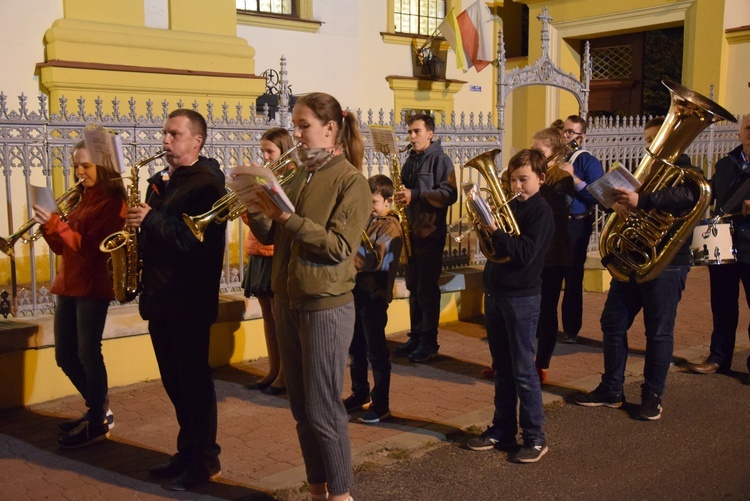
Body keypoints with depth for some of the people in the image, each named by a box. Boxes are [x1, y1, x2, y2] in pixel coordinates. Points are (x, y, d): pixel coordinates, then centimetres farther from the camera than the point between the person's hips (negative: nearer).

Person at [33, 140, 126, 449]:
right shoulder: (81, 199, 17)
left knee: (87, 353, -7)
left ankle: (99, 423, 5)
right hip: (68, 284, 8)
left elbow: (90, 245, -18)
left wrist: (55, 224, -23)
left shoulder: (112, 201, -8)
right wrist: (47, 225, -4)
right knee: (65, 355, 10)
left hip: (93, 286, -8)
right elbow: (61, 247, 13)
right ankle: (99, 408, 26)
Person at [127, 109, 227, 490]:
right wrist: (137, 220, 0)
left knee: (194, 380, 0)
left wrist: (152, 219, -23)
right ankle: (187, 452, 27)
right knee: (174, 381, 15)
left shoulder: (206, 185, -12)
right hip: (160, 297, 9)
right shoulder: (161, 182, 15)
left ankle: (206, 460, 12)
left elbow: (200, 240, -24)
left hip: (190, 301, -8)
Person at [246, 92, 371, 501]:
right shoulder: (298, 179, 11)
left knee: (322, 409, 0)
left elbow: (339, 247, -20)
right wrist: (254, 205, -9)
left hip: (326, 307, -7)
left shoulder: (351, 181, -9)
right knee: (301, 409, 14)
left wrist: (287, 217, -24)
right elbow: (270, 236, 8)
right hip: (287, 303, 7)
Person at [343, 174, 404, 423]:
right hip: (357, 290, 8)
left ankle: (380, 405, 7)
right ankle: (360, 393, 31)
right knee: (356, 347, 16)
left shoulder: (390, 226, -11)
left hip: (374, 295, -8)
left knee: (376, 351, -1)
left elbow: (375, 259, -24)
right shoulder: (365, 220, 12)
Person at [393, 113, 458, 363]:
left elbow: (449, 194, -18)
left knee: (427, 288, -2)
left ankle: (429, 341, 8)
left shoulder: (440, 159, -8)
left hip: (431, 233, -7)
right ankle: (416, 336, 21)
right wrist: (400, 196, 2)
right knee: (413, 286, 11)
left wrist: (415, 195, -24)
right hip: (410, 231, 7)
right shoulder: (410, 160, 15)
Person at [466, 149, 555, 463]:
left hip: (522, 298, -7)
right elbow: (495, 247, 12)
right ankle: (503, 431, 24)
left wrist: (494, 230, -25)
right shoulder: (509, 206, 12)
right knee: (502, 369, 14)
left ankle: (535, 438, 9)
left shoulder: (541, 211, -9)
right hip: (495, 294, 7)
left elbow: (524, 253, -21)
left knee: (523, 371, -2)